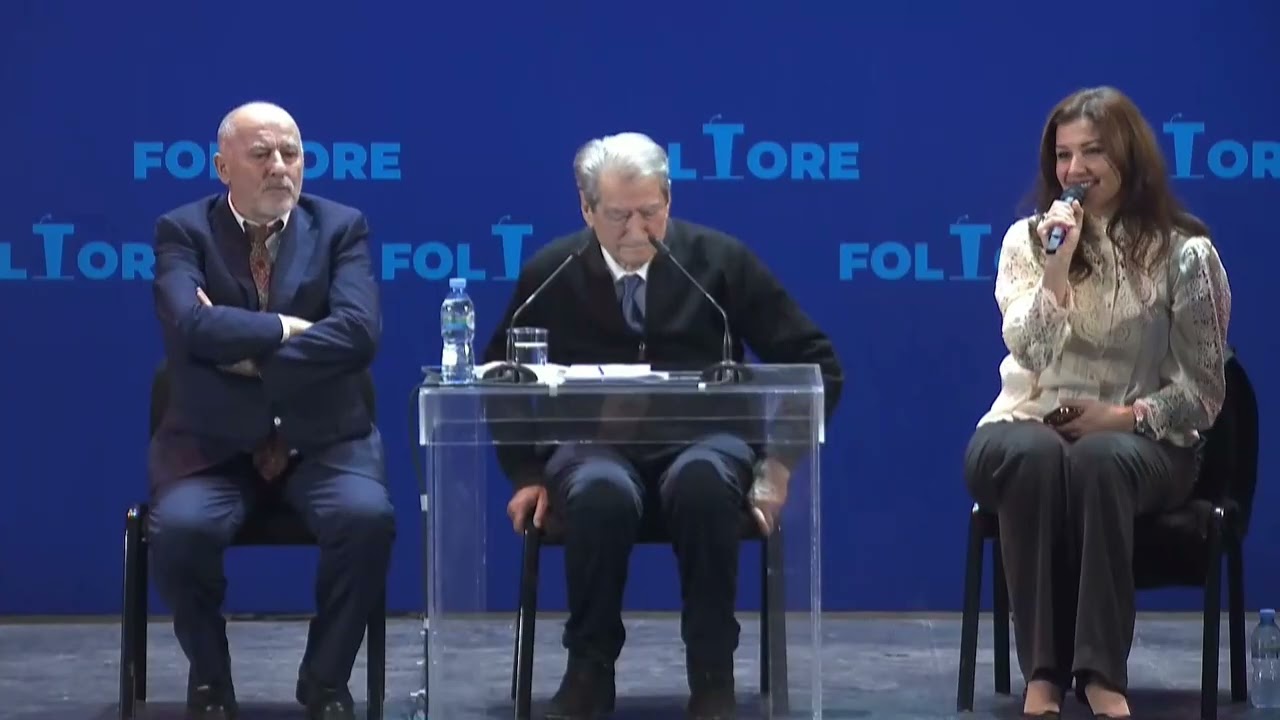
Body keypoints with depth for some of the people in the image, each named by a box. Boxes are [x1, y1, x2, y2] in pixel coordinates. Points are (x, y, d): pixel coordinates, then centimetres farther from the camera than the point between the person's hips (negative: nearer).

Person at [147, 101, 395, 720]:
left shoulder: (341, 227, 3)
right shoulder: (182, 231, 0)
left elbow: (359, 333, -14)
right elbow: (193, 326, -19)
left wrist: (252, 354, -16)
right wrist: (286, 328, -14)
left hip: (323, 438, 1)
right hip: (214, 443, -1)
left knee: (367, 518, -29)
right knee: (179, 529, -30)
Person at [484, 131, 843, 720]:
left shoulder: (721, 261, 1)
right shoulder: (549, 274, 4)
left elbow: (815, 363, 4)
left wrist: (781, 463, -5)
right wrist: (528, 474, 4)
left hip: (701, 440, 0)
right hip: (594, 444, 1)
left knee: (704, 483, -38)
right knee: (600, 493, -37)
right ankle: (590, 671, -15)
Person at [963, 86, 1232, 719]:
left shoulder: (1184, 254, 0)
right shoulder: (1026, 239, 5)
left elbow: (1203, 390, -1)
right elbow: (1029, 354, -10)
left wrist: (1125, 416, -14)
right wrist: (1058, 265, -20)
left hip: (1137, 442, -1)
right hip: (1030, 430, 1)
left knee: (1099, 460, -37)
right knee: (1032, 455, -36)